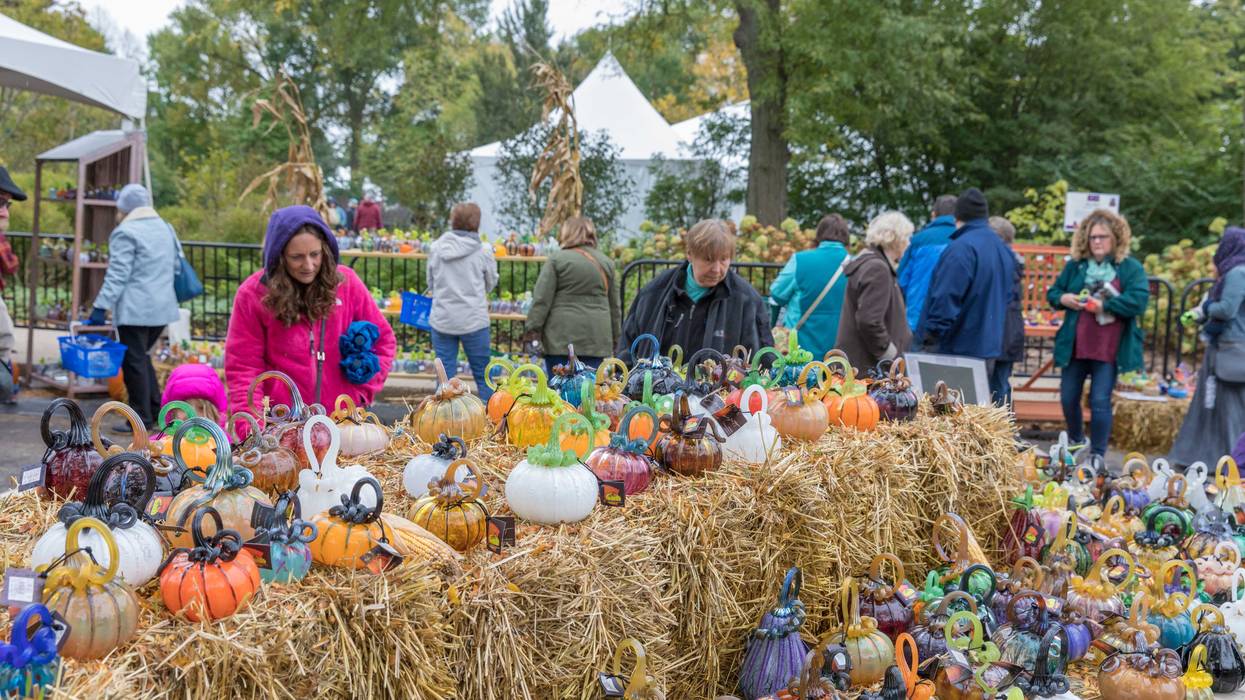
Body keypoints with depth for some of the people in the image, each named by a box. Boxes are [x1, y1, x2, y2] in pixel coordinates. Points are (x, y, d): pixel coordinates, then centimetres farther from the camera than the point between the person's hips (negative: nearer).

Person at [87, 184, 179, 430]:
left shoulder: (126, 233, -10)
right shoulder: (165, 229, 14)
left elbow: (117, 275, -15)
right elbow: (174, 266, 21)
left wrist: (100, 306, -15)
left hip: (135, 309, -8)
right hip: (162, 307, 8)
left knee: (134, 361, -1)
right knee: (143, 357, 19)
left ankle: (141, 417, 1)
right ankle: (156, 409, 16)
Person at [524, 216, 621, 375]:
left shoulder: (557, 259, -3)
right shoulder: (606, 262, 12)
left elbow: (542, 299, -7)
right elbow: (615, 304, 16)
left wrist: (532, 327, -2)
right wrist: (615, 336, 23)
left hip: (563, 336, -4)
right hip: (597, 336, 4)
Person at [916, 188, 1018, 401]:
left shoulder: (962, 248, -18)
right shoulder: (1004, 249, 11)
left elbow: (945, 299, -22)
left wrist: (930, 338, -14)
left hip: (956, 350, -8)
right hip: (988, 347, 8)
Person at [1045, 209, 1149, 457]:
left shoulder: (1131, 268, -5)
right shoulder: (1075, 265, 6)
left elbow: (1139, 300, -18)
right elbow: (1052, 292, 15)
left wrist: (1104, 305, -21)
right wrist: (1062, 298, -8)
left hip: (1108, 349, -4)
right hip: (1075, 346, 4)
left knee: (1100, 402, -4)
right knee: (1068, 398, 14)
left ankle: (1097, 456, 8)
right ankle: (1075, 442, 39)